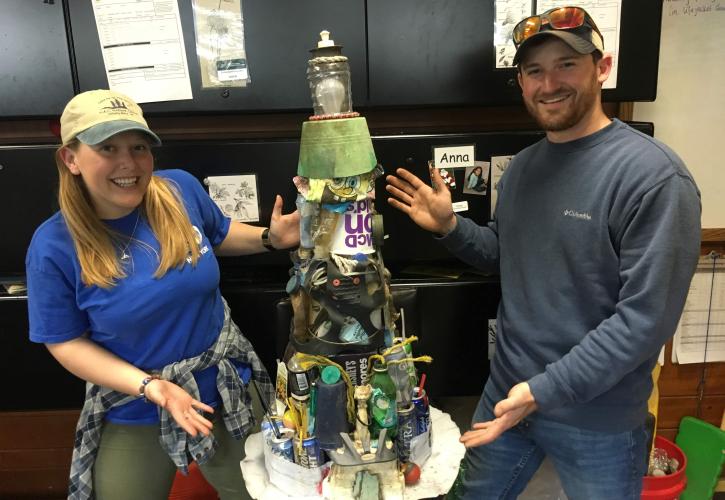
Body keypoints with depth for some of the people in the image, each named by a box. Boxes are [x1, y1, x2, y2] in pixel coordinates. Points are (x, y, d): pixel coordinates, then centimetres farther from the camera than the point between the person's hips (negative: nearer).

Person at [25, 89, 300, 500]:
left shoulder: (181, 189, -12)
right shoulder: (54, 247, -18)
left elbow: (219, 236, 9)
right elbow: (66, 342, -10)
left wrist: (271, 238, -10)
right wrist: (149, 386, -22)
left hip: (226, 389, 3)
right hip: (133, 416, -2)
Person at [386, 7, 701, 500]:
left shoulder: (654, 176, -20)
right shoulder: (523, 165, 3)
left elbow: (647, 316, -23)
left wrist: (545, 390, -25)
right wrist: (450, 226, -3)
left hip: (596, 419, -6)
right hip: (506, 391, 7)